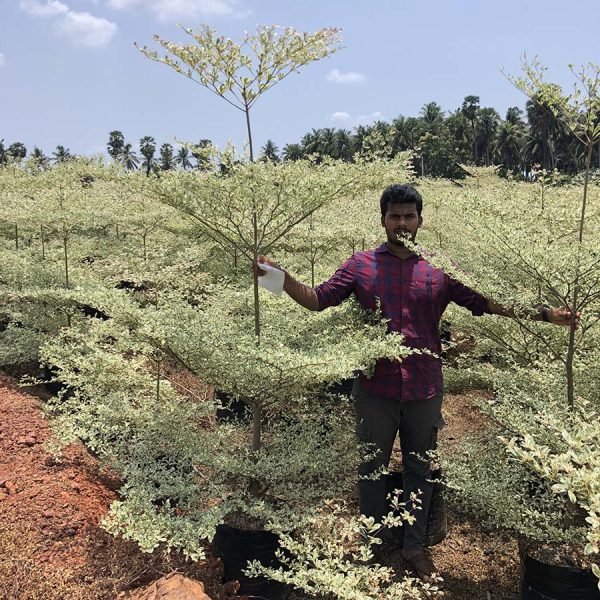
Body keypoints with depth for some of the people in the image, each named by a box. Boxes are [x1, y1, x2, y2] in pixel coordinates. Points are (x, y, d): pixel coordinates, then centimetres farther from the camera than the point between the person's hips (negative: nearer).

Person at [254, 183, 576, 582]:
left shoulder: (441, 269, 2)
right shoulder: (361, 265, 0)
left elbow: (485, 302, 2)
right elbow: (318, 300, -3)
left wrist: (544, 314, -4)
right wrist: (282, 278, -18)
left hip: (425, 391, 1)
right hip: (375, 390, -1)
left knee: (420, 471, 15)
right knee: (372, 469, 14)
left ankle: (415, 546, 35)